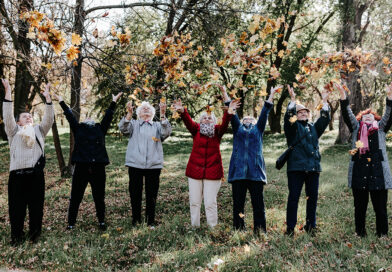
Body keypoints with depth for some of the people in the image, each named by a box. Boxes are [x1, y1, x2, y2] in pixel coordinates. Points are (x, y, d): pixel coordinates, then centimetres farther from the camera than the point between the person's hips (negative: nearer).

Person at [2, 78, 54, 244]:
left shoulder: (39, 130, 20)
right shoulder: (14, 131, 13)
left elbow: (49, 119, 7)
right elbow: (7, 116, 0)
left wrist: (47, 98, -1)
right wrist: (8, 93, -8)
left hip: (36, 174, 2)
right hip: (17, 174, -2)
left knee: (36, 206, 6)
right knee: (17, 206, 3)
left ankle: (35, 234, 20)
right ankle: (16, 236, 16)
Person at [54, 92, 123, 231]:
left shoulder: (100, 129, 16)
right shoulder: (78, 129, 13)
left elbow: (108, 116, 18)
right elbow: (70, 116, 16)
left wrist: (114, 102, 22)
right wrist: (61, 101, 21)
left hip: (98, 168, 1)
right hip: (81, 167, -1)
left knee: (99, 198, 11)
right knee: (75, 198, 5)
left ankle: (101, 221, 25)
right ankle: (71, 223, 17)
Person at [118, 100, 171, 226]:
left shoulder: (158, 126, 15)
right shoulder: (134, 124, 13)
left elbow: (166, 132, -6)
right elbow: (123, 128, -7)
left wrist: (162, 115, -19)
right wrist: (129, 113, -23)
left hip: (154, 164, 1)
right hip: (135, 164, 0)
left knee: (152, 194, 5)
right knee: (135, 193, 5)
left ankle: (150, 221, 17)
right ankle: (136, 220, 18)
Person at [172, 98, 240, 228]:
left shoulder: (217, 131, 4)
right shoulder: (196, 129, 5)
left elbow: (224, 124, -15)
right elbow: (188, 121, -13)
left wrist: (228, 113, -36)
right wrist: (182, 112, -34)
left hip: (213, 171, -1)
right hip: (194, 170, 1)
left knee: (210, 202, 3)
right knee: (194, 201, 8)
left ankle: (212, 228, 13)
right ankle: (194, 226, 21)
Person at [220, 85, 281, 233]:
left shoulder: (258, 129, 23)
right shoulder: (238, 128, 21)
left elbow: (265, 112, 21)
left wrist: (272, 94, 20)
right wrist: (224, 92, 14)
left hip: (255, 170, 0)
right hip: (238, 170, 0)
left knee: (258, 204, -1)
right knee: (238, 204, 2)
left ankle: (260, 231, 5)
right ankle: (238, 231, 10)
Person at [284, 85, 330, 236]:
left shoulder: (313, 127, 20)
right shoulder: (293, 127, 6)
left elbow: (325, 119, 11)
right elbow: (288, 118, -12)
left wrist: (324, 101, 3)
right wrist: (293, 100, -22)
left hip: (313, 167, 5)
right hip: (296, 167, -5)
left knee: (313, 196, 8)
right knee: (293, 197, -5)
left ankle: (311, 226, 19)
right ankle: (290, 227, 1)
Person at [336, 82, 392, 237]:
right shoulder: (356, 127, 15)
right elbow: (347, 114, 5)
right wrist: (343, 95, -7)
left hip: (379, 172, 0)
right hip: (359, 173, 0)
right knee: (360, 206, 7)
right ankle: (360, 233, 17)